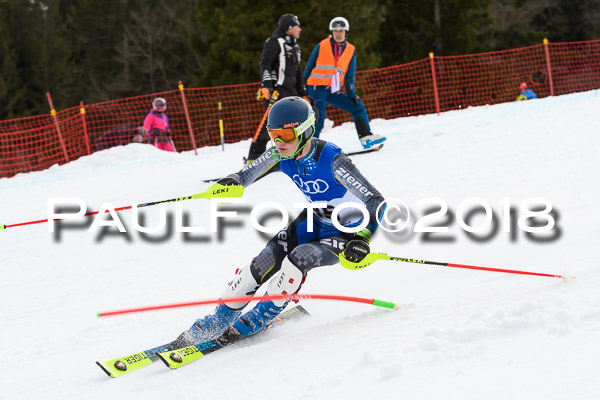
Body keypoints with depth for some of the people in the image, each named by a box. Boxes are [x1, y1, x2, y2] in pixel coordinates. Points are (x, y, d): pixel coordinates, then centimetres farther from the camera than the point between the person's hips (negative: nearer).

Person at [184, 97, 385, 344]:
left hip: (346, 234, -6)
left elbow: (375, 201, -34)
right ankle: (221, 318, 2)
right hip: (313, 221, 6)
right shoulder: (280, 155, -14)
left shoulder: (332, 161, -32)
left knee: (298, 258, -29)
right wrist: (229, 183, -28)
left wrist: (362, 242, -48)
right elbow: (246, 175, -3)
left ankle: (262, 317, -8)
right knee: (267, 261, -13)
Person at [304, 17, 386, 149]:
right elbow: (309, 67, 4)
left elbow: (350, 75, 10)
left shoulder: (350, 50, 7)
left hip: (333, 92, 5)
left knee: (358, 107, 4)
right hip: (317, 88, -5)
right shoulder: (322, 46, -2)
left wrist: (352, 95, 4)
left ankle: (366, 138, 6)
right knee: (319, 116, -19)